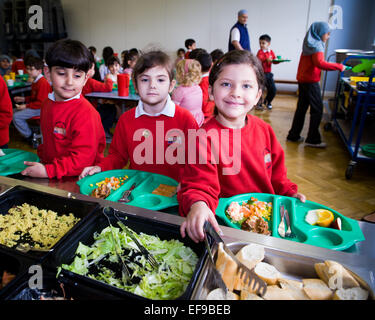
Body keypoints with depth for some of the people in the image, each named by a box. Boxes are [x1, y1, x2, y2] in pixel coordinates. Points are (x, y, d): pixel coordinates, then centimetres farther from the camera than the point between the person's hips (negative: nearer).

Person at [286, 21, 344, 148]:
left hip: (303, 79, 9)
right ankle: (313, 140, 1)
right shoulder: (316, 45, -13)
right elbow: (320, 63, -26)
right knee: (317, 110, -3)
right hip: (311, 81, -9)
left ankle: (293, 135, 17)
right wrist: (339, 66, -21)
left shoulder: (310, 44, 16)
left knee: (301, 108, 12)